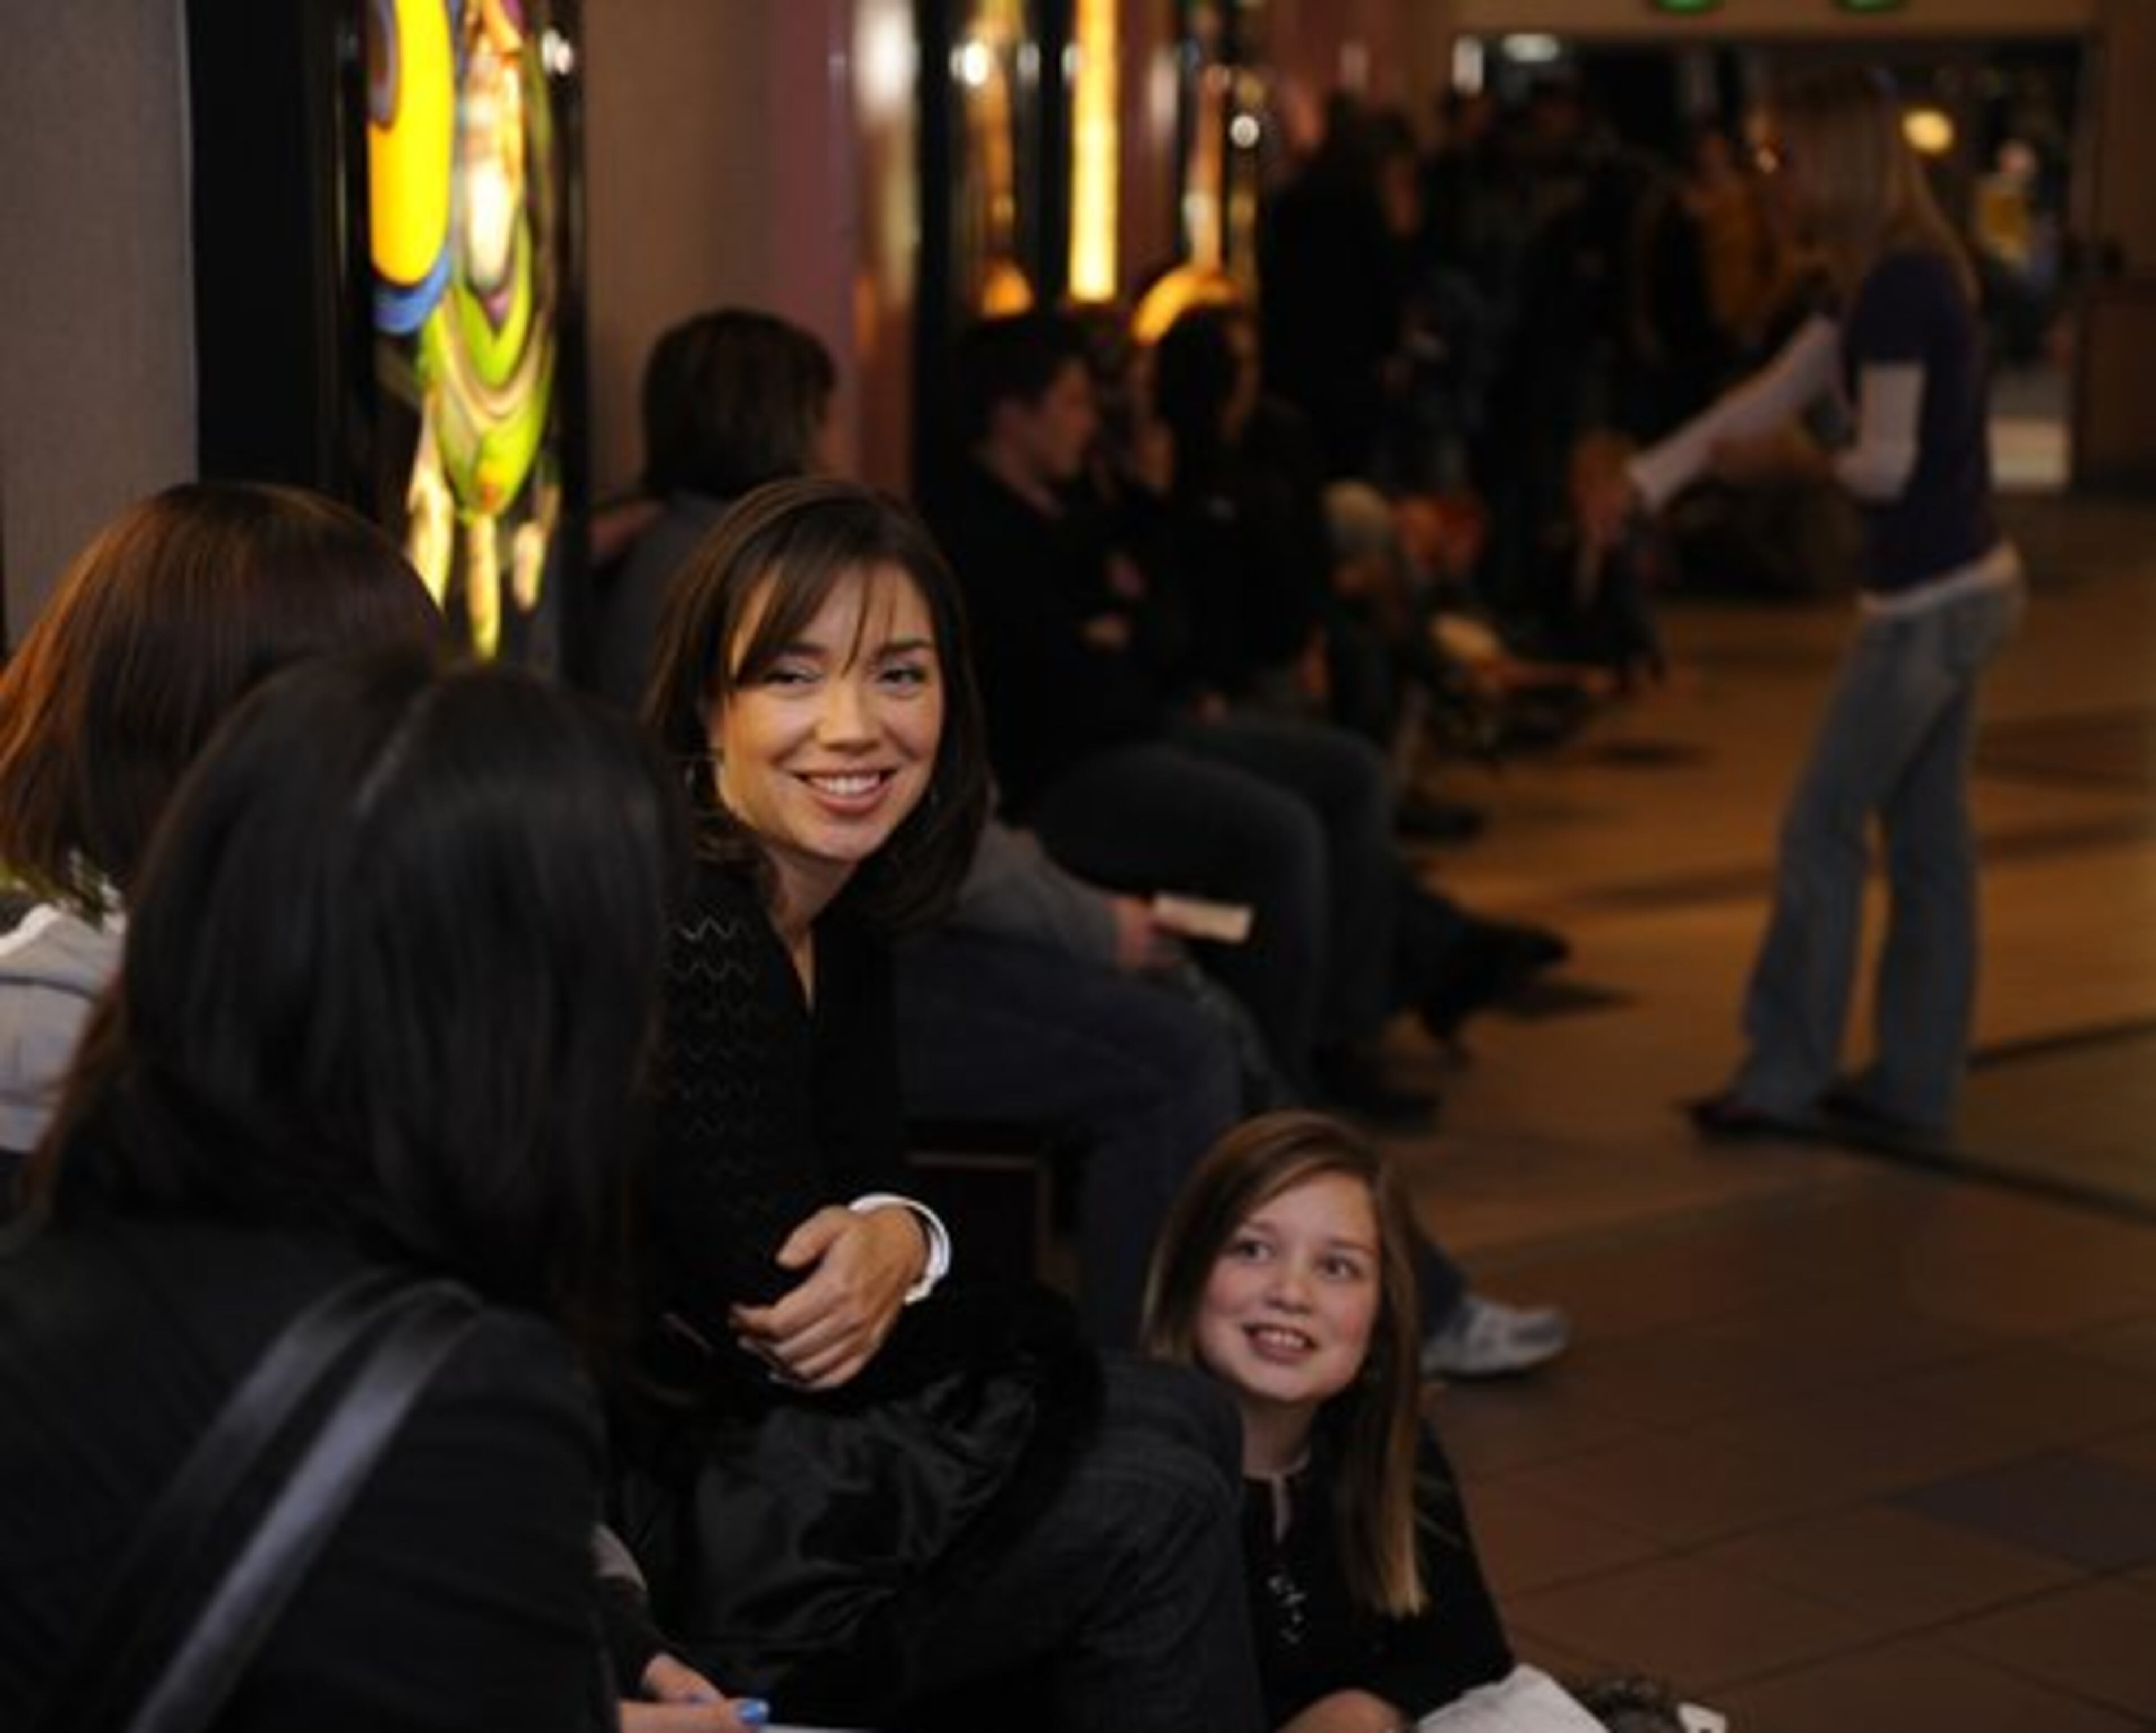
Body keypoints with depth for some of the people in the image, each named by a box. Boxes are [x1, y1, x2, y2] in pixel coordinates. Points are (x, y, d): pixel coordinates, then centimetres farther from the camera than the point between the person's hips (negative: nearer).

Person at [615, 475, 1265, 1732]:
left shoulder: (840, 917, 3)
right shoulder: (691, 944, -24)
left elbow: (866, 1184, 8)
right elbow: (787, 1328, -23)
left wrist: (896, 1242, -14)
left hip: (731, 1423, 9)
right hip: (628, 1514, -9)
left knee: (1186, 1425, 13)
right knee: (1154, 1505, -8)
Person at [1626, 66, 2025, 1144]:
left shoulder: (1901, 285, -18)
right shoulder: (1908, 275, 12)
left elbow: (1886, 465, -18)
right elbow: (1765, 399, 14)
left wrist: (1787, 460, 0)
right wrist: (1639, 484, 12)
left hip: (1928, 601, -9)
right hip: (1967, 585, 9)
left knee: (1822, 830, -1)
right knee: (1928, 837, 12)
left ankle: (1785, 1076, 8)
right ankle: (1912, 1087, 19)